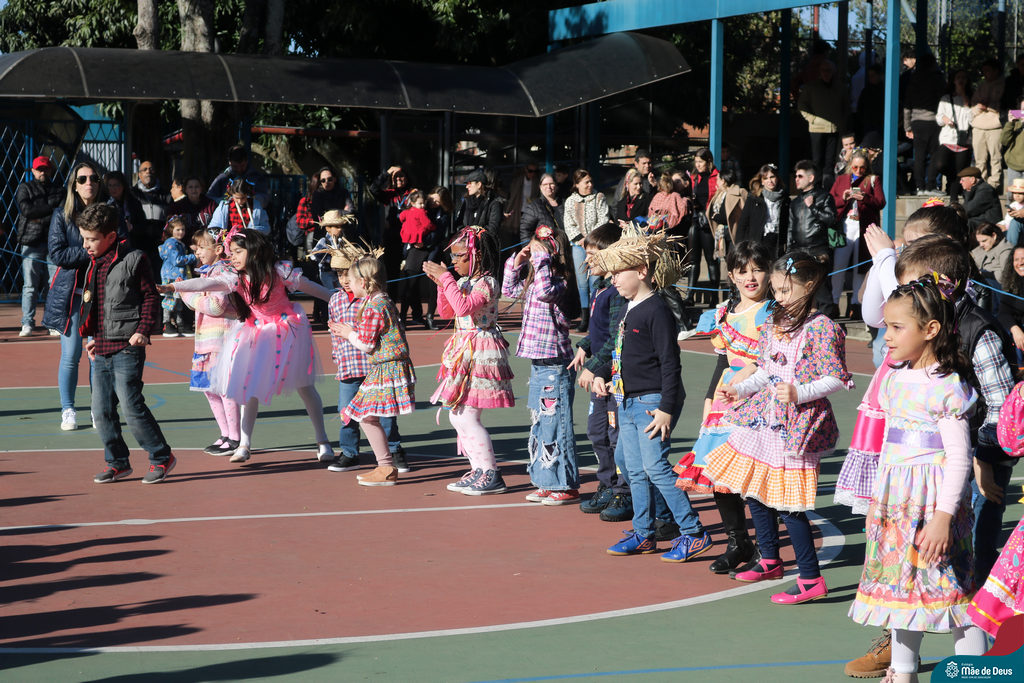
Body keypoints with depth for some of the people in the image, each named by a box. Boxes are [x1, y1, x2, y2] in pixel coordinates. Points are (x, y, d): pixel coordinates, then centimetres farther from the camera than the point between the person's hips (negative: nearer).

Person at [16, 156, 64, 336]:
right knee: (30, 286, -5)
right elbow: (26, 209, -7)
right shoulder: (25, 188, 10)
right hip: (32, 242, -2)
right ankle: (27, 323, -3)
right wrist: (52, 210, -5)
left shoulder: (59, 191, 15)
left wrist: (41, 219, -9)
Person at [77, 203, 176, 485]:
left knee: (131, 404, -10)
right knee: (101, 410, 7)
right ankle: (117, 462, 19)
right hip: (101, 348, 8)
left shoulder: (133, 260, -8)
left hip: (127, 347, -8)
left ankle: (161, 456, 3)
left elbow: (151, 297, -7)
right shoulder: (94, 265, 14)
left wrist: (143, 330, -15)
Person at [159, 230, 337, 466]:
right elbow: (207, 283, -24)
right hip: (257, 335, 3)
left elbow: (308, 287, -5)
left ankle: (322, 441, 16)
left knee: (304, 386, 4)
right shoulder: (236, 278, -10)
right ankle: (244, 444, 8)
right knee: (250, 386, 0)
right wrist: (172, 287, -37)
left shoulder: (278, 271, -16)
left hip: (287, 331, -3)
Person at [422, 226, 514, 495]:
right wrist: (441, 283, 7)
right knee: (457, 416, 12)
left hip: (480, 355, -10)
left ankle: (491, 475, -4)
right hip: (462, 352, 10)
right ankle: (479, 470, 19)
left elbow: (463, 307, -30)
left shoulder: (487, 283, -16)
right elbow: (447, 310, 19)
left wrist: (446, 278, -24)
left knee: (467, 418, -10)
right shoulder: (463, 281, 12)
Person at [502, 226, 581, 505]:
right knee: (540, 425, 16)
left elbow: (545, 291, -38)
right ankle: (549, 483, 24)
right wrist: (517, 261, 14)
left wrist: (540, 257, -29)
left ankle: (567, 486, 3)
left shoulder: (559, 284, -16)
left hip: (555, 367, -10)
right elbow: (509, 290, 27)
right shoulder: (533, 283, 11)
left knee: (556, 424, -4)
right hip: (538, 365, 10)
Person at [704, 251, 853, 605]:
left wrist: (799, 393, -25)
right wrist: (738, 390, 8)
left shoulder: (821, 328, -12)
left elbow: (835, 379, -14)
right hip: (765, 417, 8)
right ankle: (770, 561, 31)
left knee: (788, 502, -10)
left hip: (797, 423, -8)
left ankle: (811, 579, -2)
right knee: (754, 489, 13)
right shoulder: (773, 323, 11)